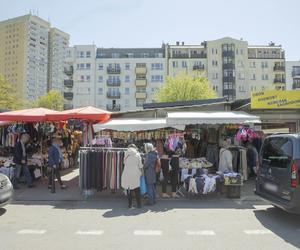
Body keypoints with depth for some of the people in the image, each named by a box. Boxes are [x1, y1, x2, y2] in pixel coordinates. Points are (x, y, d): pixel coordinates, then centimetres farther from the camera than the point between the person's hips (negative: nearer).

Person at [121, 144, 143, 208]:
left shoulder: (126, 154, 5)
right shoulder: (137, 154, 2)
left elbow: (124, 163, 8)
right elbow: (140, 165, 3)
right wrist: (141, 172, 15)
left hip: (127, 174, 1)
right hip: (136, 174, -1)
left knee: (128, 189, 10)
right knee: (137, 189, 8)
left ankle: (130, 204, 12)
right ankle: (139, 204, 9)